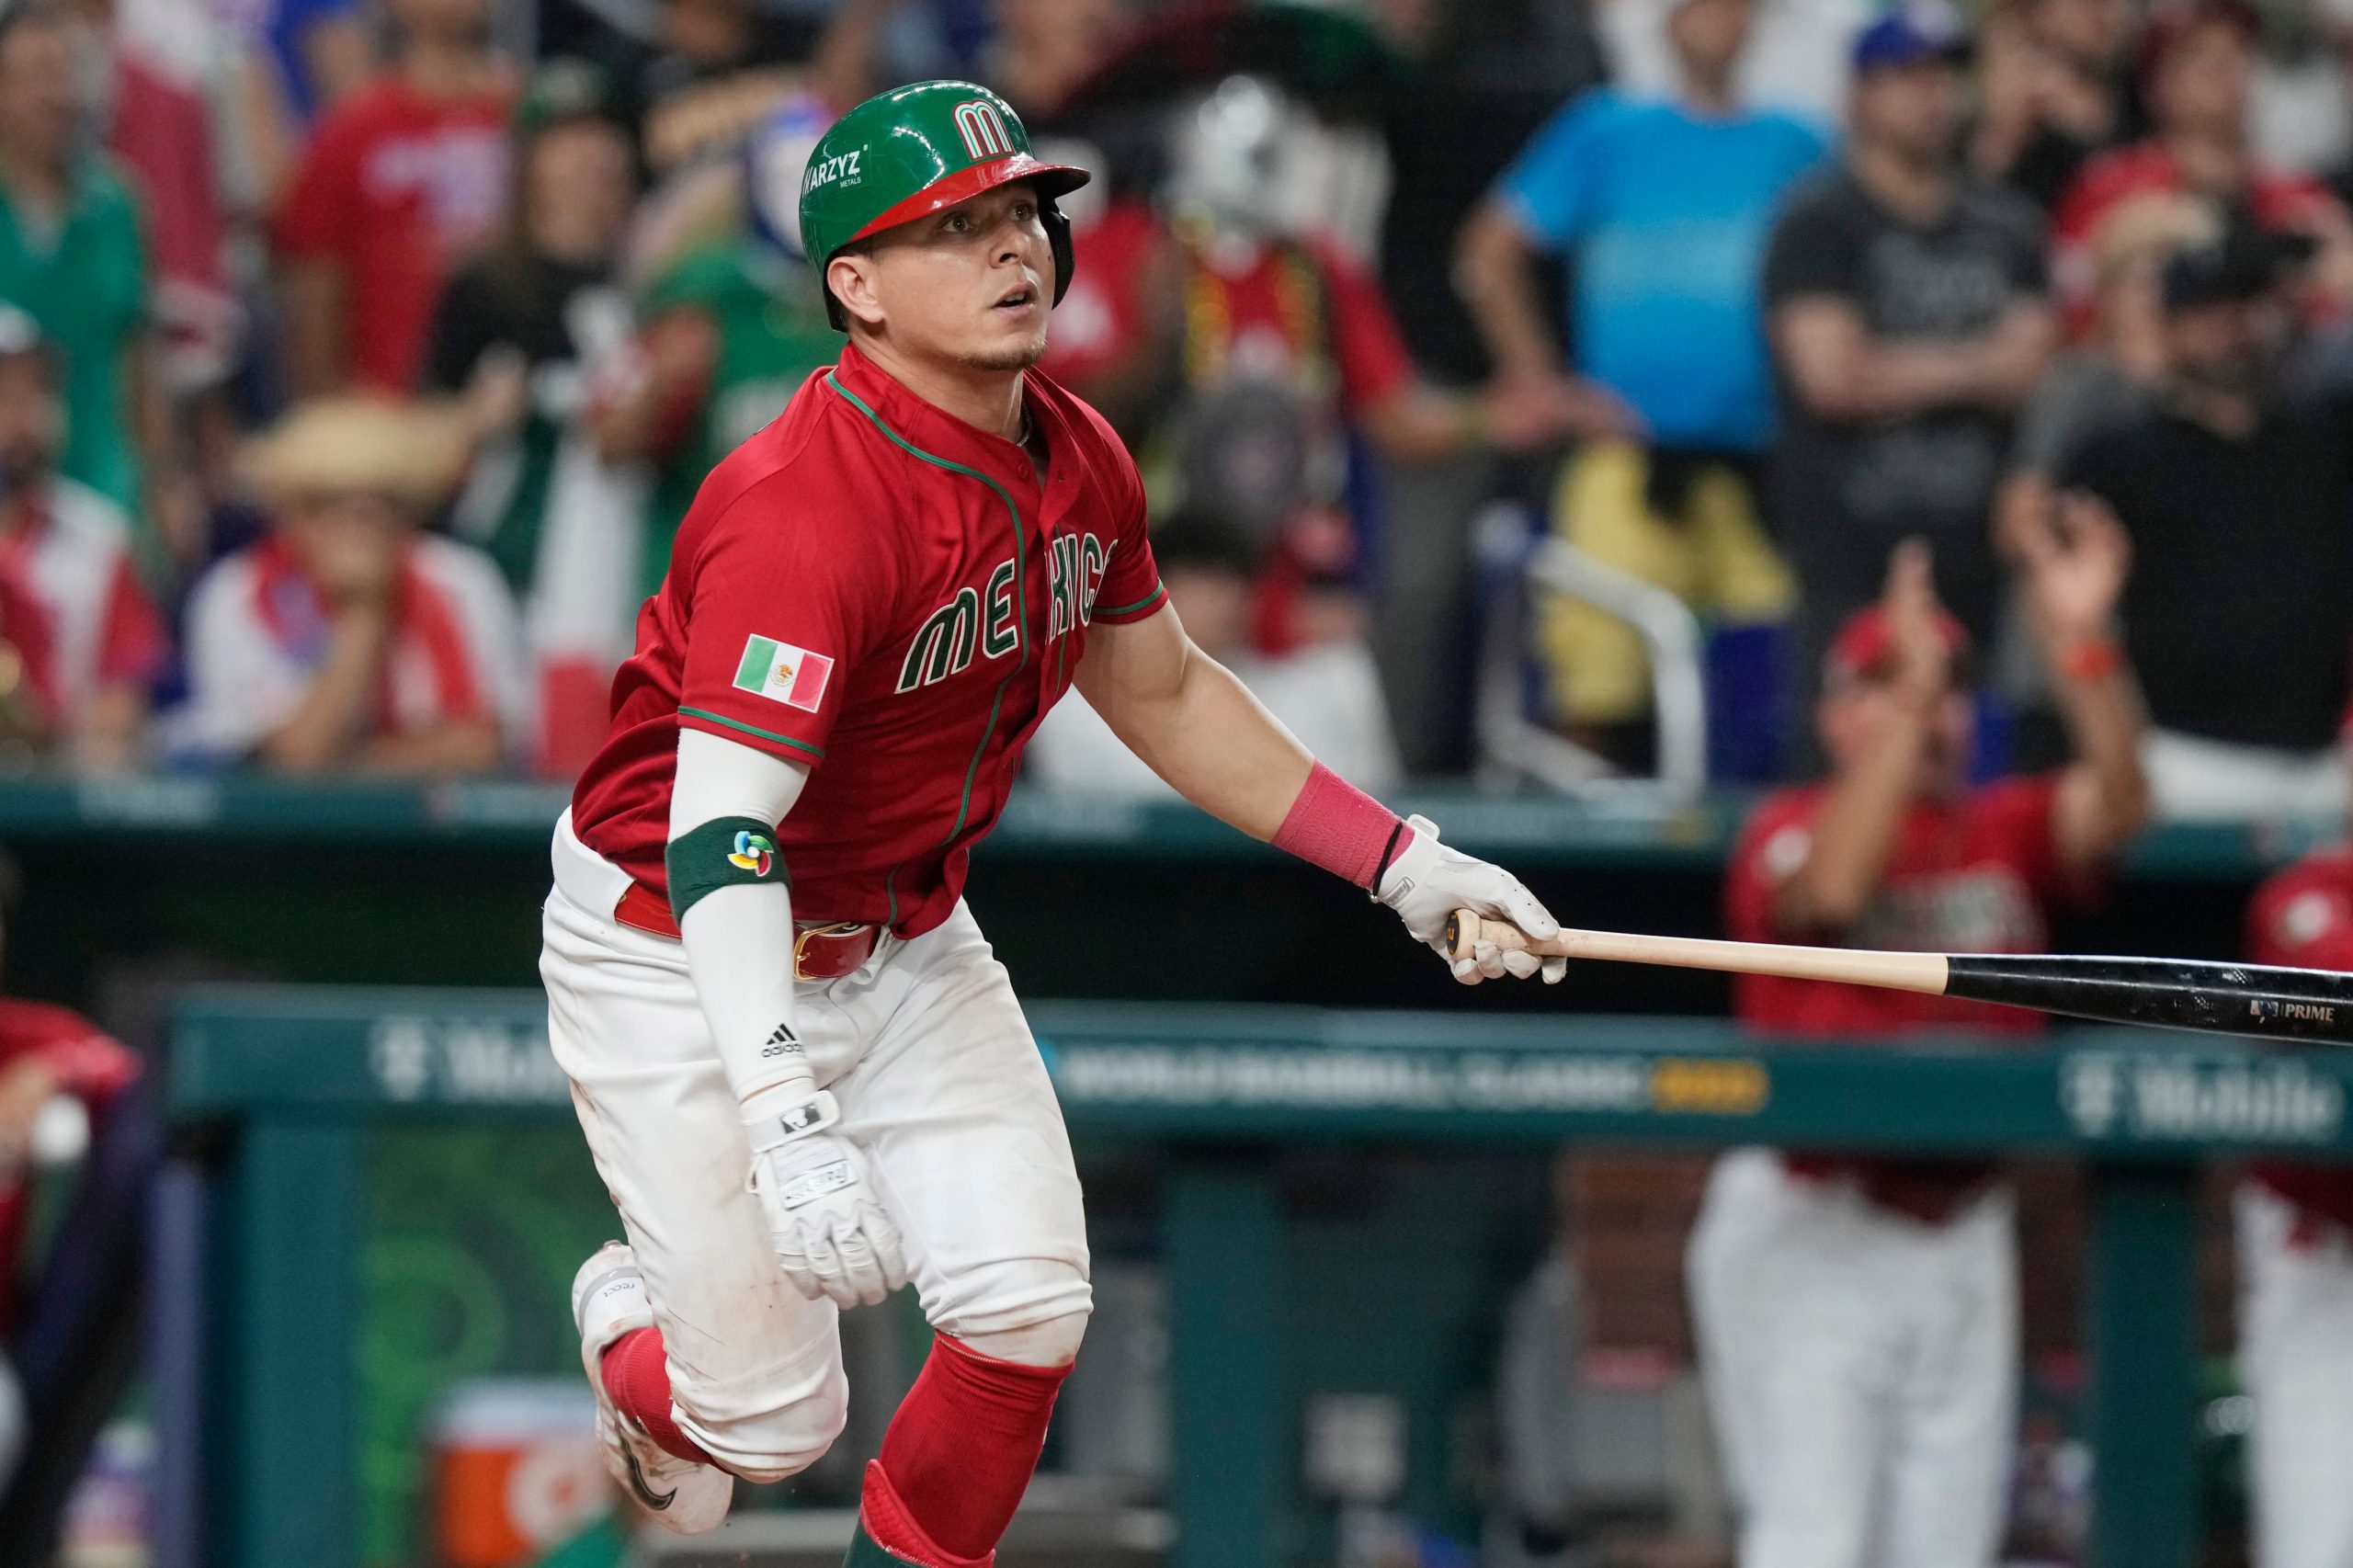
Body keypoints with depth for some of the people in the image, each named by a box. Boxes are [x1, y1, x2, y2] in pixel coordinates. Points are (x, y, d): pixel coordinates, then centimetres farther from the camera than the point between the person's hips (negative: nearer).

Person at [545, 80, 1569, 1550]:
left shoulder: (1077, 464, -4)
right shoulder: (806, 509, -31)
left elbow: (1164, 692, 15)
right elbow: (718, 844, -37)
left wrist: (1400, 863, 11)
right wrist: (789, 1127, -48)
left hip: (909, 951, 7)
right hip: (681, 968, -7)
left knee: (1029, 1315, -7)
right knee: (774, 1413, -5)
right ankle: (632, 1321, 32)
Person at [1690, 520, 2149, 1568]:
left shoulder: (2006, 830, 9)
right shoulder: (1793, 828, -5)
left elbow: (2115, 807, -10)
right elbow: (1828, 891, -27)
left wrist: (2080, 643, -25)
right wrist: (1909, 696, -32)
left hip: (1963, 1235, 5)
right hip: (1812, 1236, -5)